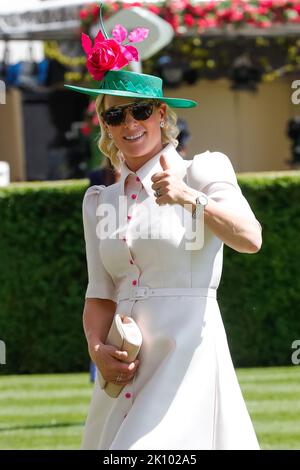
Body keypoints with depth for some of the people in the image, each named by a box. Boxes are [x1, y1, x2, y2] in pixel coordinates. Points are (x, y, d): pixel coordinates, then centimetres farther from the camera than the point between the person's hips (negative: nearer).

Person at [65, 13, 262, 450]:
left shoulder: (201, 171, 0)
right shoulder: (100, 201, 15)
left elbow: (250, 239, -16)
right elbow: (100, 296, 12)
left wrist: (189, 199, -29)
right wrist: (98, 349, -6)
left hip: (187, 349, -5)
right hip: (128, 364, 5)